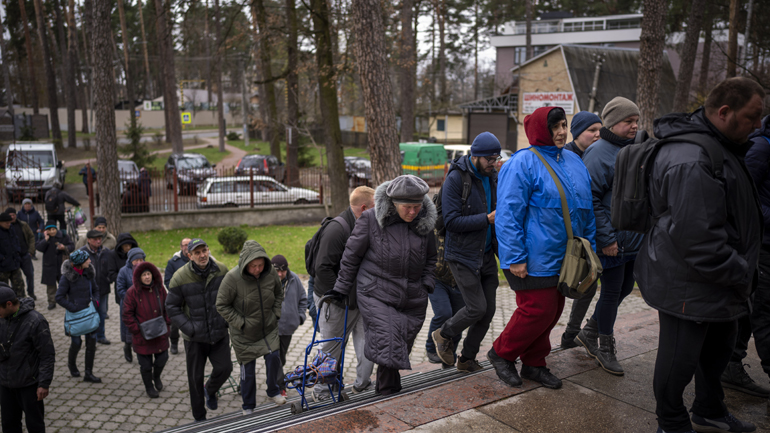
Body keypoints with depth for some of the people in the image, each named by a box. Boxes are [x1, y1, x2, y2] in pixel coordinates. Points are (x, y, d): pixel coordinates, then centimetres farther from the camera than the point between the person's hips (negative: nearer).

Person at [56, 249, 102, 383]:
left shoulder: (88, 273, 1)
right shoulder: (67, 277, -14)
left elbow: (95, 289, 16)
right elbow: (59, 298, -13)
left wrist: (96, 300, -2)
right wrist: (73, 308, -18)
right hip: (75, 315, -4)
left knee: (91, 341, 0)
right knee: (76, 342, 5)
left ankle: (88, 373, 8)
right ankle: (71, 364, 38)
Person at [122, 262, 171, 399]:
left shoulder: (159, 288, -1)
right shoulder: (132, 292, -13)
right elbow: (127, 315, -9)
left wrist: (167, 324, 0)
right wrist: (137, 330, -13)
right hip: (142, 336, -3)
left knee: (162, 358, 11)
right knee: (145, 363, 7)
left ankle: (156, 377, 42)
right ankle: (149, 386, 30)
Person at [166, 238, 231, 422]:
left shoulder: (222, 270, -6)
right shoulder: (180, 277, -13)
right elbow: (172, 307, -6)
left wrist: (228, 318, 2)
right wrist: (188, 328, -14)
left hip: (219, 333, 2)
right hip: (195, 337, -2)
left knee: (224, 368, -2)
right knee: (195, 377, 9)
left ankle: (210, 390, 34)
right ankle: (199, 416, 28)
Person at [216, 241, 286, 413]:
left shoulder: (271, 272, -11)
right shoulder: (233, 278, -24)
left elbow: (279, 293, 10)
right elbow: (222, 305, -14)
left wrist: (276, 313, 1)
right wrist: (240, 323, -15)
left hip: (269, 328, 3)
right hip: (244, 334, -3)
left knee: (274, 357, -8)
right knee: (247, 369, 6)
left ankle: (273, 392, 21)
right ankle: (248, 407, 25)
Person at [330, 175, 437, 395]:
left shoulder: (425, 221, 2)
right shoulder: (371, 219, -10)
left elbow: (430, 257, 18)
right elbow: (352, 255, 0)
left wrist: (427, 285, 6)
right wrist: (342, 289, 4)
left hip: (412, 299, 4)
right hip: (376, 296, -4)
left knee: (402, 348, 10)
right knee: (387, 344, -17)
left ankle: (384, 388, 29)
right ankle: (389, 394, -3)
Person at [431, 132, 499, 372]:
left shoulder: (493, 177, 7)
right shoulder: (456, 179, -15)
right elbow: (451, 221, -20)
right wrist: (487, 219, -23)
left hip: (486, 254, 7)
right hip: (462, 255, -7)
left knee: (489, 310, 7)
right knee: (477, 308, -8)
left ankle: (467, 359, 24)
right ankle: (444, 335, 21)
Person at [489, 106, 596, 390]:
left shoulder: (574, 162, 12)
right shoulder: (522, 164, -13)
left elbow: (586, 209, 19)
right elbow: (508, 214, -17)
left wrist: (589, 246, 16)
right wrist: (515, 258, -20)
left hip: (562, 257, 8)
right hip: (535, 258, -8)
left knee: (552, 310, 14)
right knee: (538, 310, -7)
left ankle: (534, 364, 29)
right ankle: (501, 352, 16)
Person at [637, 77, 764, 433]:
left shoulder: (718, 146, 10)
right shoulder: (691, 162, -28)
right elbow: (698, 237, -31)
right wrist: (740, 275, -19)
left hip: (716, 283, 11)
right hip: (687, 287, -11)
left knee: (719, 348, 24)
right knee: (680, 357, 6)